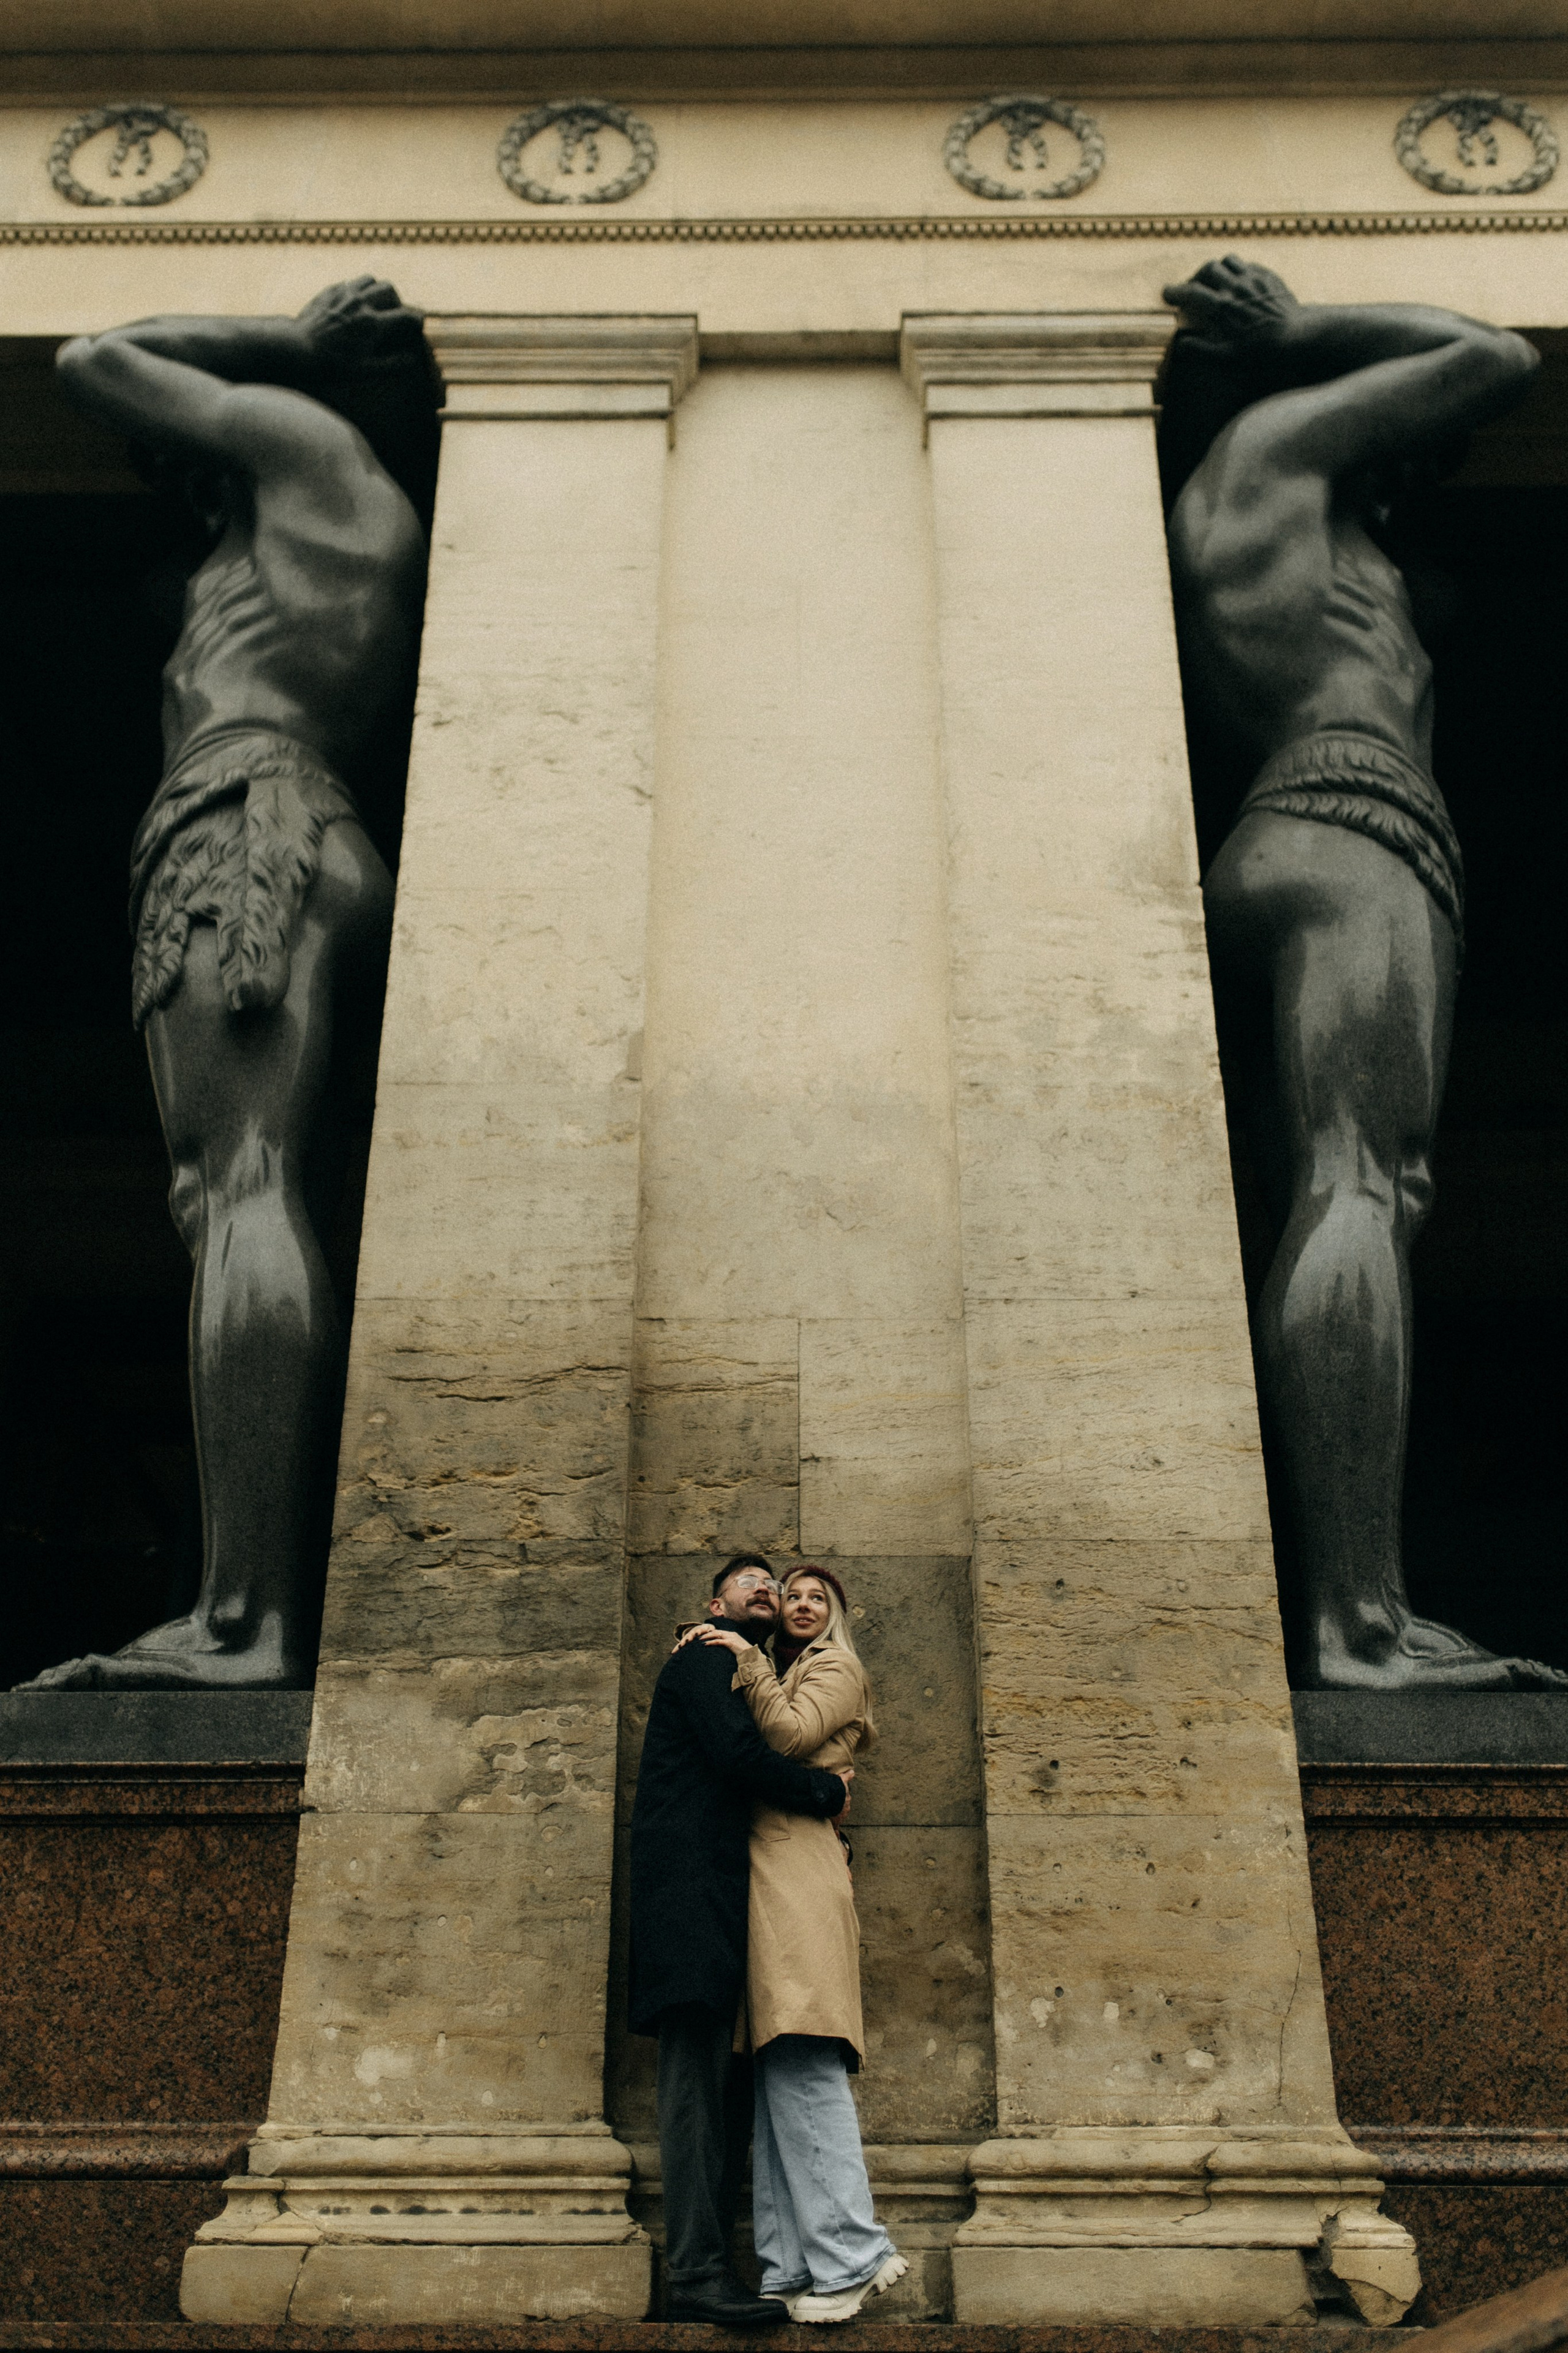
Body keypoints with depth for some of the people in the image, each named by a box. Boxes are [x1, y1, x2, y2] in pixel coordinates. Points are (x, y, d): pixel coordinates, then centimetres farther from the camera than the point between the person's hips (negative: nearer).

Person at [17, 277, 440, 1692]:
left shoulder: (303, 436, 14)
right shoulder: (389, 526, 35)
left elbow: (93, 362, 23)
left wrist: (281, 343, 29)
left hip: (248, 822, -8)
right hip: (332, 855, 8)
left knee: (245, 1193, -21)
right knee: (278, 1213, -1)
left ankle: (241, 1620, -31)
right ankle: (290, 1614, -10)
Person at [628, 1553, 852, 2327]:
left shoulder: (748, 1675, 29)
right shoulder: (704, 1657, 1)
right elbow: (738, 1753, -14)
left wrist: (821, 1799, 5)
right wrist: (827, 1791, -3)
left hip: (723, 1903, 9)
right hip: (691, 1890, -9)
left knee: (726, 2086, 5)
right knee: (698, 2079, -12)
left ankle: (711, 2267, 6)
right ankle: (696, 2275, -14)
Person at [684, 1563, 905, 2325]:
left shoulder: (836, 1670, 8)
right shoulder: (776, 1674, 30)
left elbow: (790, 1734, -9)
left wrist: (746, 1659, -4)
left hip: (797, 1872, -8)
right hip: (763, 1876, 8)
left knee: (803, 2068, -16)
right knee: (775, 2074, 2)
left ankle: (851, 2256, -15)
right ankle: (791, 2268, 2)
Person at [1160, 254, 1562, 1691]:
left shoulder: (1213, 521, 36)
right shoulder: (1275, 435, 16)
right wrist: (1309, 329, 29)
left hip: (1276, 858, 9)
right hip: (1350, 828, -9)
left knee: (1343, 1210, -3)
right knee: (1361, 1190, -23)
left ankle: (1356, 1616, -12)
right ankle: (1360, 1620, -35)